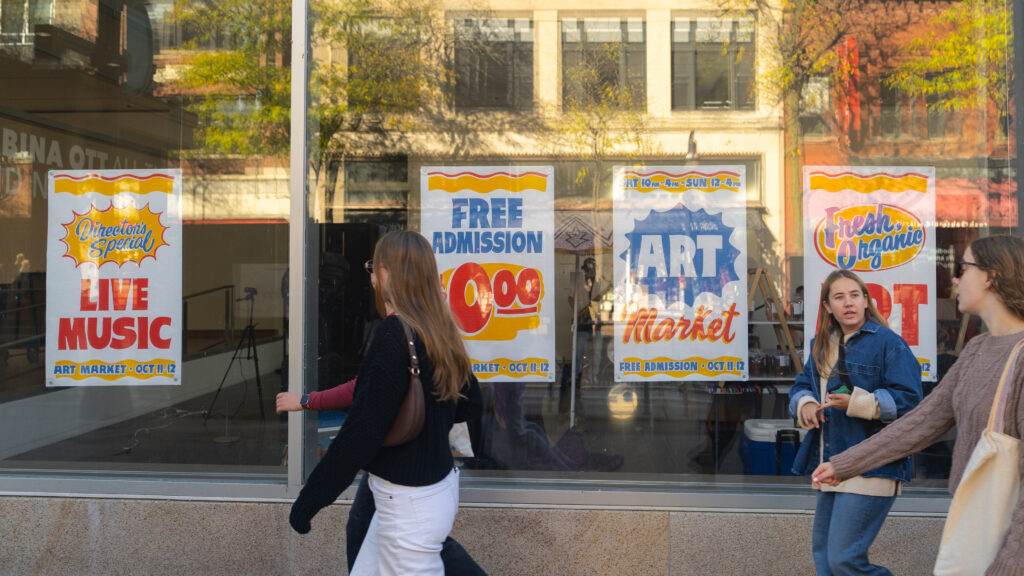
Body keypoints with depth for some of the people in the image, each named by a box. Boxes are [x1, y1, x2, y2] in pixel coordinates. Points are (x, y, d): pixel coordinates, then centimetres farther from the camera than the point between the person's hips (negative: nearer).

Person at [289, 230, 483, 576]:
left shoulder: (394, 333, -21)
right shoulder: (441, 333, 2)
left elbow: (364, 429, -22)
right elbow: (471, 405, 13)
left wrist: (313, 495, -14)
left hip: (410, 503, -8)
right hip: (436, 486, 8)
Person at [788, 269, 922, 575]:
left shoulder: (888, 342, -10)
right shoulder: (821, 345, 13)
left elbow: (909, 400, -15)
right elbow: (802, 386, 17)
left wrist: (857, 403, -25)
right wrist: (805, 404, -5)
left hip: (871, 468, -8)